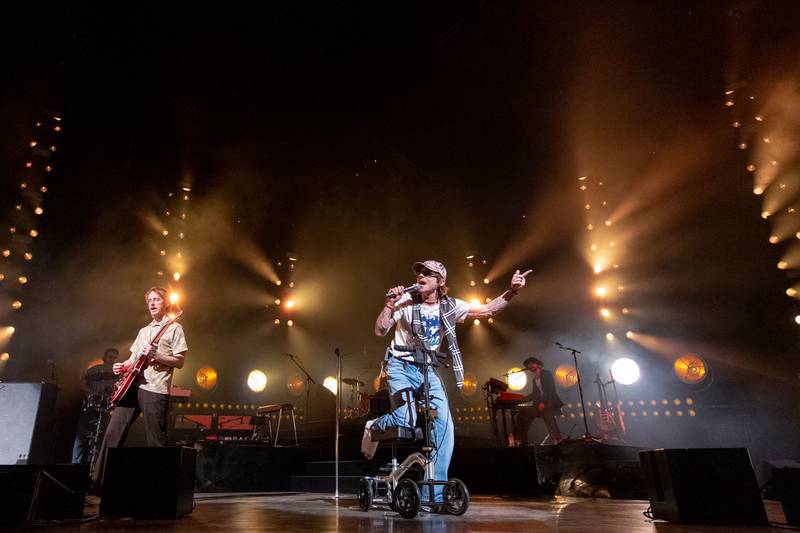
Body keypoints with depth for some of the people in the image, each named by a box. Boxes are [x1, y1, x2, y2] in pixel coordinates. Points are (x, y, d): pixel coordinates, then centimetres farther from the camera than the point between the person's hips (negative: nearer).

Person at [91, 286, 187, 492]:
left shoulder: (174, 328, 2)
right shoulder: (144, 331, 24)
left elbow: (180, 361, -5)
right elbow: (133, 358, 26)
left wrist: (156, 356, -17)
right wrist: (123, 366, 5)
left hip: (155, 389, -7)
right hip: (132, 386, 7)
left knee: (156, 442, -4)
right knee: (113, 432, 2)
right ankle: (98, 481, 12)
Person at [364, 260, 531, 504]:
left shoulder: (449, 306, -2)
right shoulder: (406, 300, -9)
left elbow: (487, 310, 0)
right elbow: (380, 331, -13)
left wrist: (511, 291, -12)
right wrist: (389, 304, -26)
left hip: (427, 370, 3)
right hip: (401, 366, -3)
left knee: (444, 425, -10)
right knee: (405, 420, -24)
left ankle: (434, 493, 1)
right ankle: (374, 427, 13)